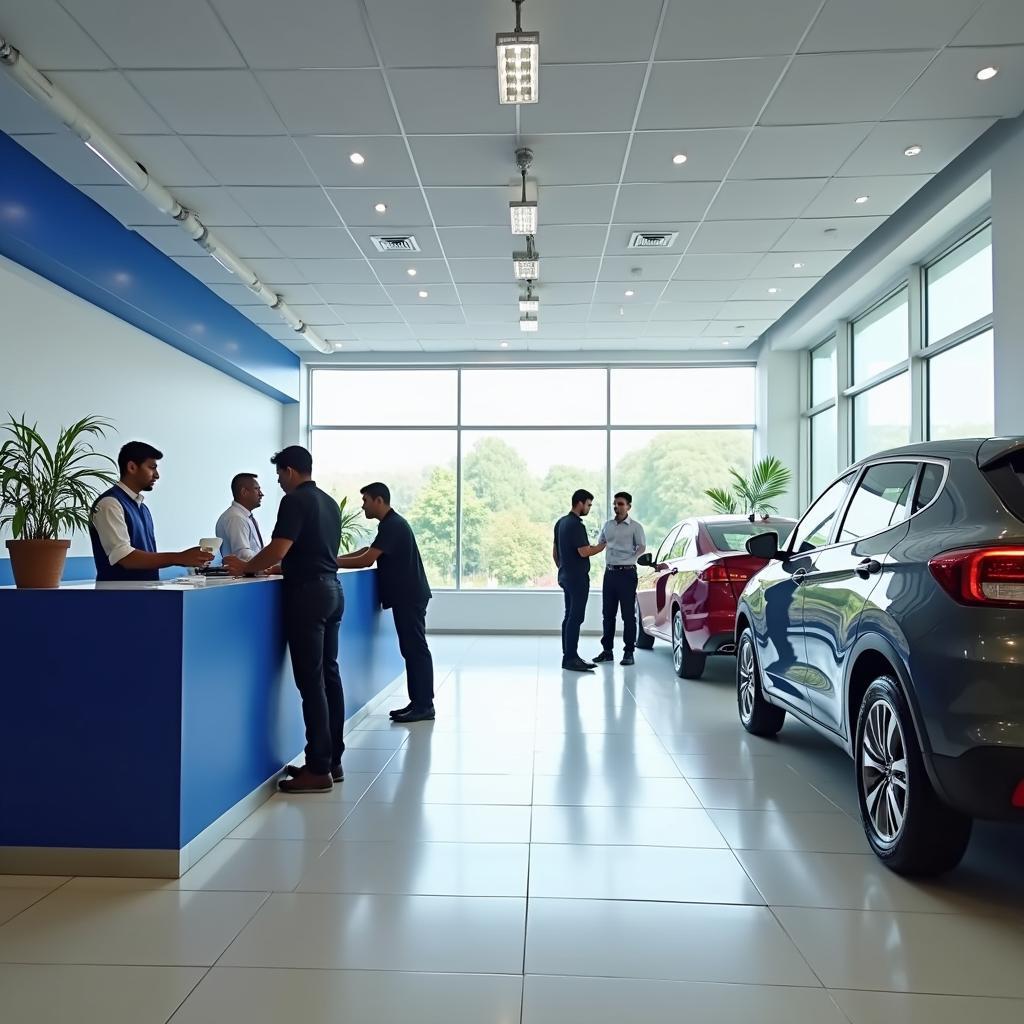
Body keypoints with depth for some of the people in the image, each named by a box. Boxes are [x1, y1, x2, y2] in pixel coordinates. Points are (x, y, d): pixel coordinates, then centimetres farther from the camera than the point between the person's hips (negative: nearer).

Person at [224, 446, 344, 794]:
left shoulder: (295, 501, -10)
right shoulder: (330, 502, 16)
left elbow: (278, 550, -19)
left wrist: (245, 568, -5)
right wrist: (277, 567, 26)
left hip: (308, 593, -9)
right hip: (332, 589, 9)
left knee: (311, 681, -6)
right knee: (329, 675, 11)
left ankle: (318, 769, -3)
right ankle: (332, 760, 16)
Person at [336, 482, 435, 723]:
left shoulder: (393, 525, -16)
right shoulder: (391, 524, 16)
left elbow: (366, 560, -21)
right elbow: (368, 551, 19)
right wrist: (337, 558, 8)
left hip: (409, 597, -10)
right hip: (405, 596, 10)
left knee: (416, 649, -7)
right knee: (411, 649, 10)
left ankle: (424, 706, -3)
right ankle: (418, 703, 14)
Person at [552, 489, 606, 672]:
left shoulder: (561, 522, 13)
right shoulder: (576, 524, -17)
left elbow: (554, 551, 18)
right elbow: (584, 552, -21)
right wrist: (602, 546, -7)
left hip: (565, 576, 10)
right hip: (578, 577, -10)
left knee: (569, 616, 12)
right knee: (575, 617, -8)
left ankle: (568, 655, 15)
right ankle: (570, 658, -8)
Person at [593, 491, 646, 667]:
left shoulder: (635, 526, -4)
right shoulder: (608, 525, 11)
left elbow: (642, 547, -6)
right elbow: (599, 544, 21)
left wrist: (628, 560, -8)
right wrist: (607, 561, 12)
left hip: (627, 573, -5)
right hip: (610, 573, 5)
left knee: (628, 614, -1)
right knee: (607, 613, 9)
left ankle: (629, 652, 5)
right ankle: (607, 650, 17)